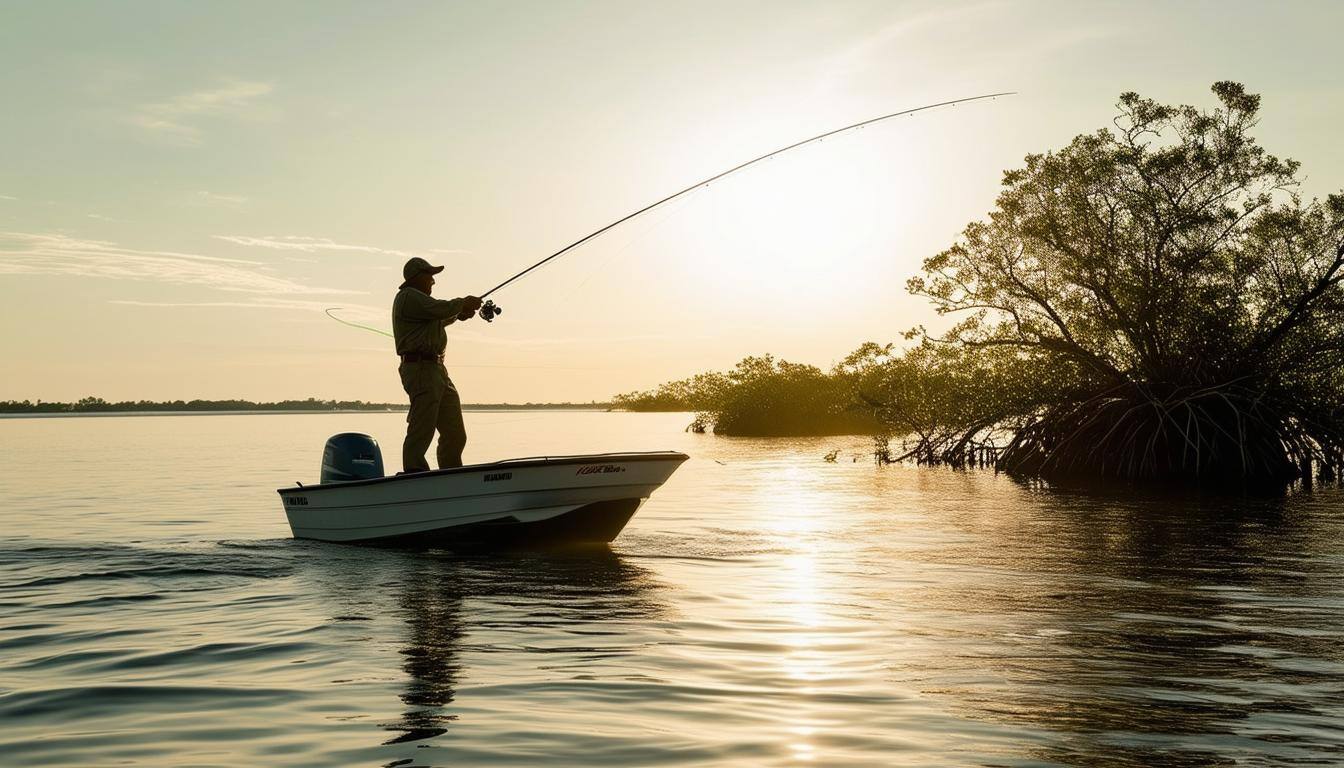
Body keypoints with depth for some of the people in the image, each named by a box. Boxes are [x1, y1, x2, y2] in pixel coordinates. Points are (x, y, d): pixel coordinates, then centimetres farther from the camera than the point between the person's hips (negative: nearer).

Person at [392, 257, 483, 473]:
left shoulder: (417, 298, 26)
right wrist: (463, 303, 0)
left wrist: (460, 313, 15)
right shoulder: (408, 297, -7)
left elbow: (439, 319, 34)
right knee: (421, 432, -14)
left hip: (437, 369, 11)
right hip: (420, 368, -11)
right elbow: (439, 309, -18)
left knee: (455, 433, 9)